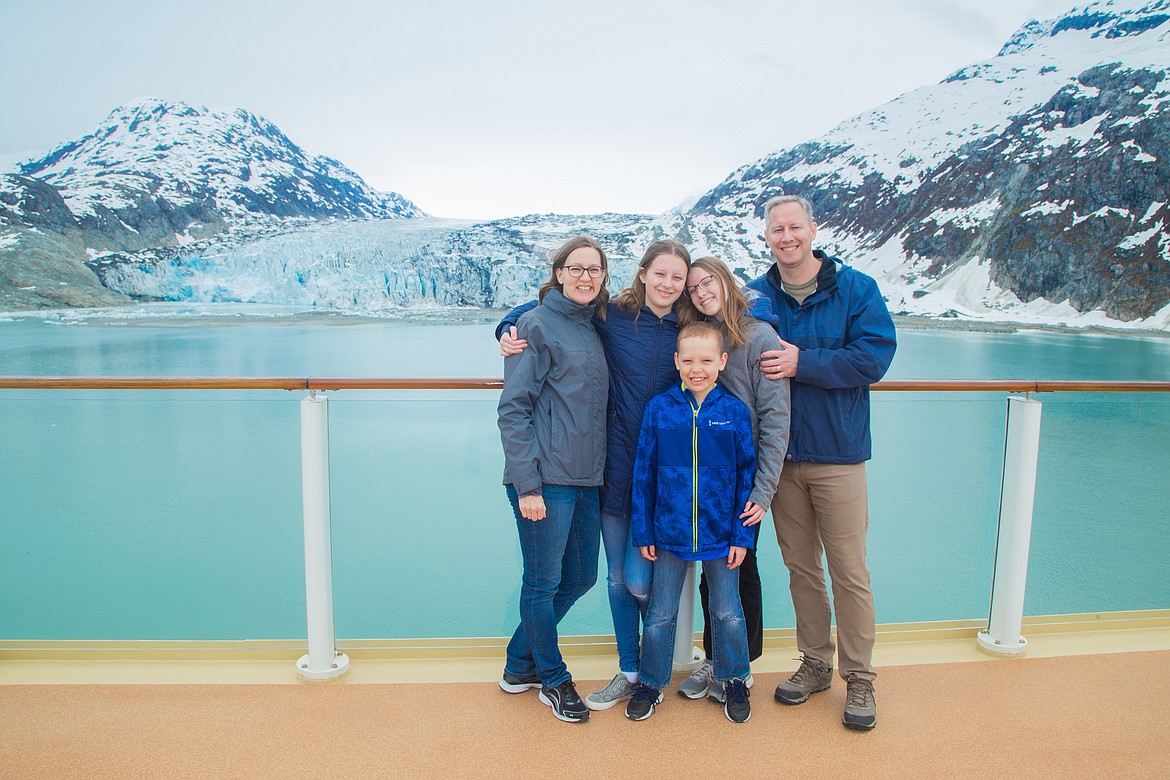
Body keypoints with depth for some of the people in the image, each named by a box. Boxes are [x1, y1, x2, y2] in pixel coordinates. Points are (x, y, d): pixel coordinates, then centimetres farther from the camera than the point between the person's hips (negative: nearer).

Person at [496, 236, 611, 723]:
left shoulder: (594, 328, 14)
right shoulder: (537, 325, -7)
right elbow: (513, 409, -12)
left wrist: (598, 468, 11)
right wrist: (527, 485, -17)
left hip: (587, 479, 8)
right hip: (545, 481, -8)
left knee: (581, 576, 15)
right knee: (543, 582, 5)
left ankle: (520, 663, 34)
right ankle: (553, 679, 27)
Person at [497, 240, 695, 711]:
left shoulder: (689, 332, 0)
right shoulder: (612, 316, -2)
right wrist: (508, 330, -7)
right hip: (615, 465, 1)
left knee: (639, 579, -1)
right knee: (618, 576, 12)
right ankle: (629, 672, 31)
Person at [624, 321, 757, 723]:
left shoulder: (735, 411, -7)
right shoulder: (659, 408, -6)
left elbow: (747, 476, -2)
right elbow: (643, 474, -2)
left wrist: (742, 535, -4)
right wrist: (643, 532, -2)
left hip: (721, 534, 0)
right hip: (670, 532, 0)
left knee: (728, 612, 15)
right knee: (660, 614, 13)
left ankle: (734, 682, 37)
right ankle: (650, 683, 32)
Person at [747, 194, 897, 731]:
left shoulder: (855, 288, -4)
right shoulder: (755, 297, 5)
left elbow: (874, 356, -13)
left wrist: (802, 363, -19)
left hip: (837, 454, -3)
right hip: (779, 455, 3)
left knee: (849, 572, 3)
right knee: (800, 567, 14)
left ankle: (859, 678, 19)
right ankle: (815, 663, 30)